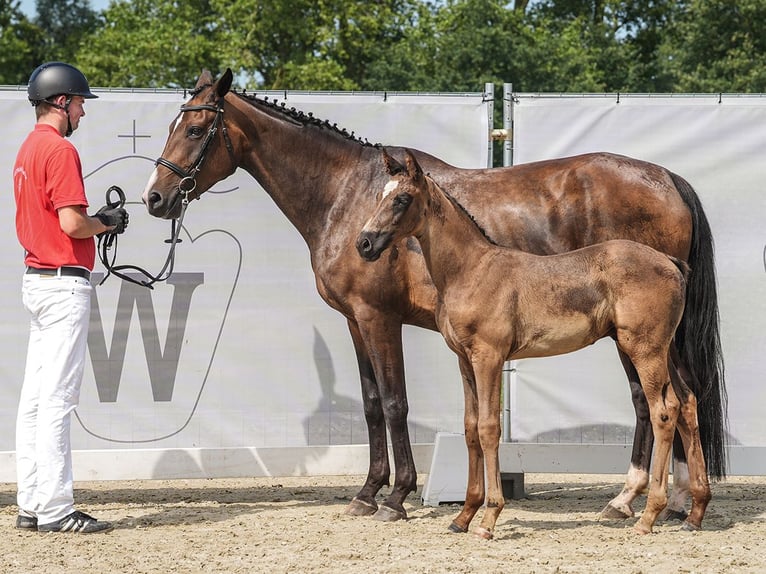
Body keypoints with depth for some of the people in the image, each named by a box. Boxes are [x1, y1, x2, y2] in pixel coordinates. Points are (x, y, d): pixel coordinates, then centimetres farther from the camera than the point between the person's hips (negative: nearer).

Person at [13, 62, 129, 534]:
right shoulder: (60, 149, -15)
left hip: (37, 278, 10)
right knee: (58, 399, -9)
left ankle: (32, 504, 14)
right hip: (64, 282, -10)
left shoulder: (29, 149, 16)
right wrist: (106, 224, -3)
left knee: (36, 398, 10)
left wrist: (99, 220, 14)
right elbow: (72, 223, -22)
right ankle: (55, 509, -8)